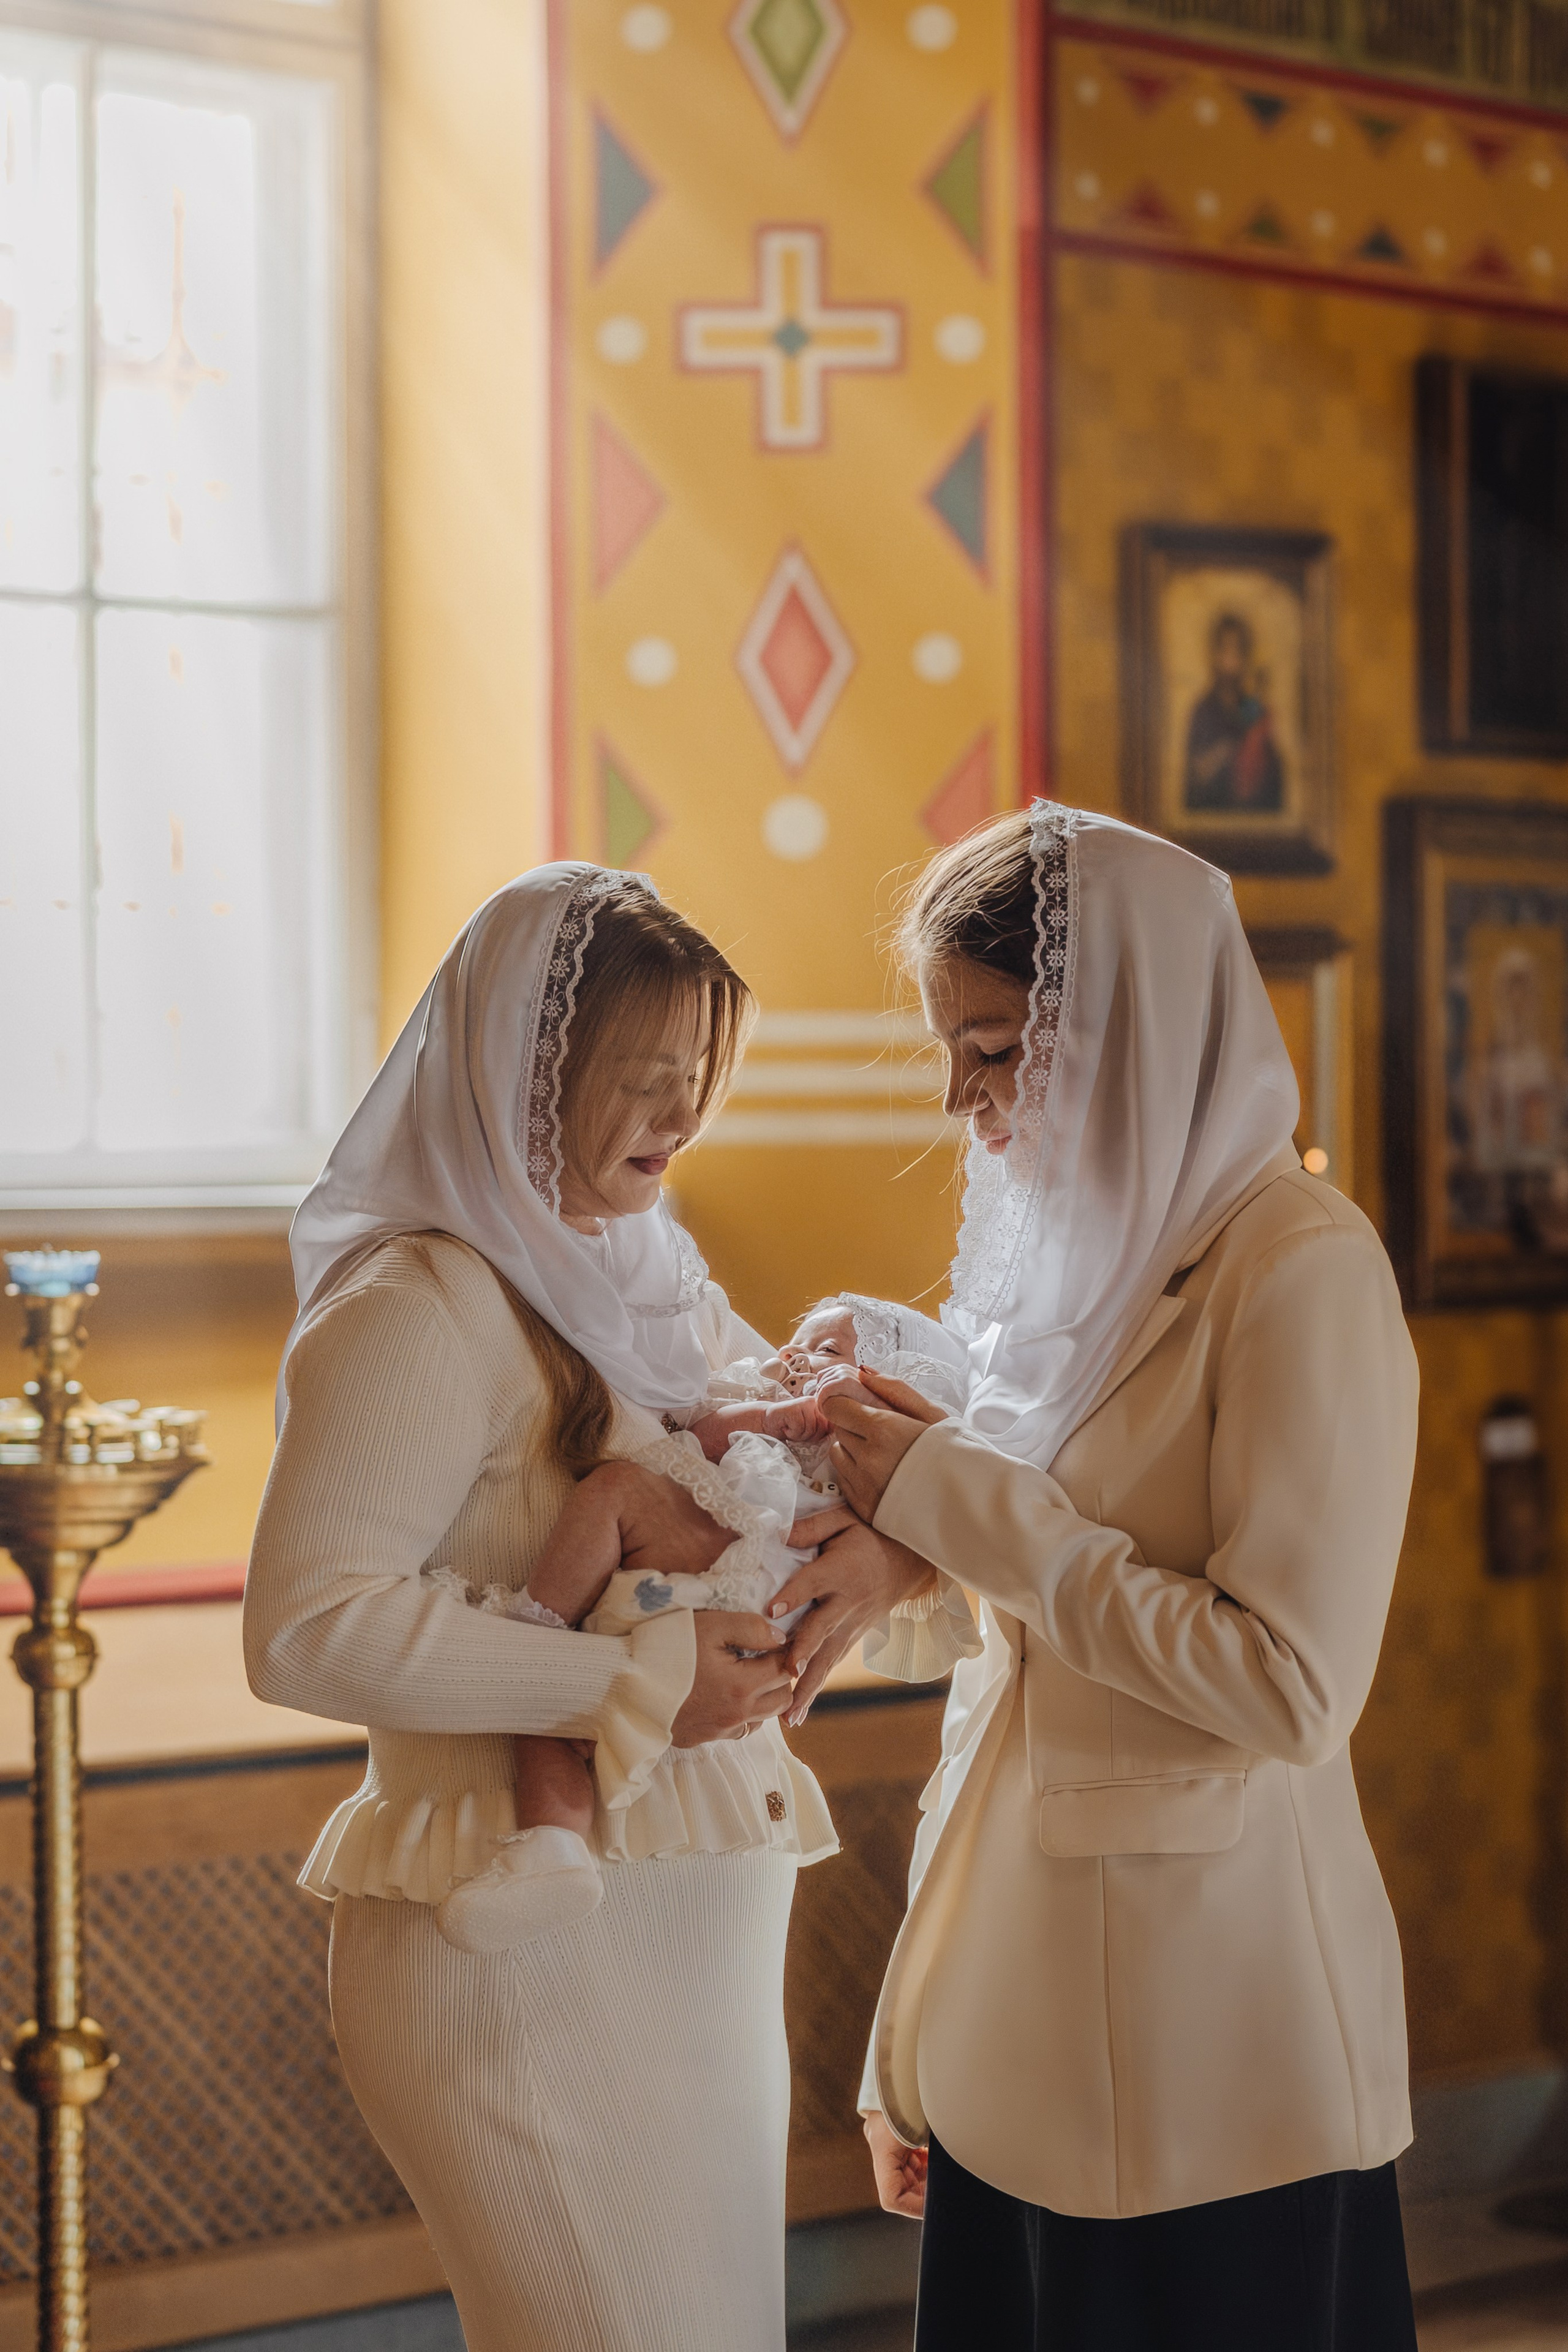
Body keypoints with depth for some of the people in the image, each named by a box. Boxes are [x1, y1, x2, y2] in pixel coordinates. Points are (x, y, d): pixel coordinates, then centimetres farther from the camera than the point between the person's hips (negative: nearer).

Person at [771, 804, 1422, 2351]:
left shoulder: (1301, 1270, -13)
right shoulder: (1069, 1257, 10)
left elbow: (1292, 1689, -20)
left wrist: (964, 1502, -15)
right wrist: (910, 2046, 16)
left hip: (1206, 2047, -7)